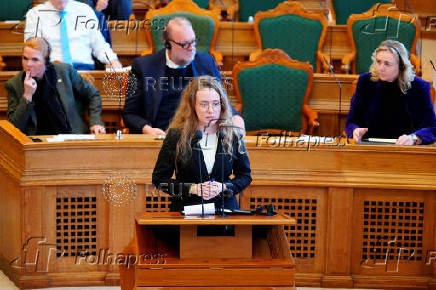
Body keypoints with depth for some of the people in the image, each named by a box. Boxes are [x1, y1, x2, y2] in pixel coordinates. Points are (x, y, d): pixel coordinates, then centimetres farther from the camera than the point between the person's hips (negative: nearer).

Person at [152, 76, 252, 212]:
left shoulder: (232, 136, 7)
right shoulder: (176, 136, 2)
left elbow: (245, 176, 16)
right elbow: (159, 178, 5)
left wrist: (223, 187, -4)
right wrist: (193, 189, -8)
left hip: (224, 208, 1)